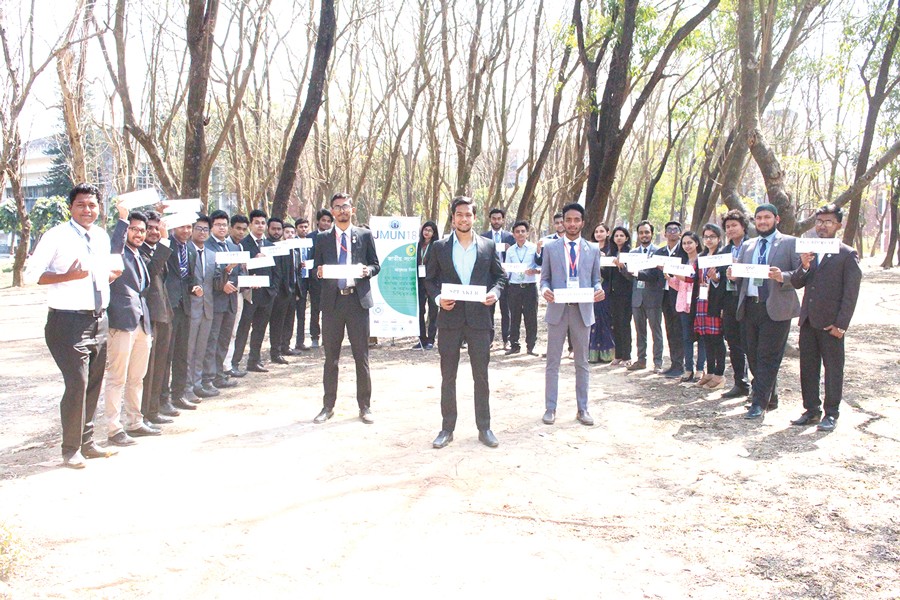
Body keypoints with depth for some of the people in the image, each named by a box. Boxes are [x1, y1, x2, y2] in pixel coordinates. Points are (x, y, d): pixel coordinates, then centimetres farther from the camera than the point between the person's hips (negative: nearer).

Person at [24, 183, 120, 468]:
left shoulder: (102, 237, 12)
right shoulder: (56, 236, -8)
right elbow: (31, 274, -11)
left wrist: (110, 276, 5)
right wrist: (68, 276, -23)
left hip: (99, 319, 7)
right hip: (68, 320, -7)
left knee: (94, 384, 13)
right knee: (77, 383, -11)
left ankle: (86, 442, 26)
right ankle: (71, 449, 4)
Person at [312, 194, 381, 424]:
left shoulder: (365, 235, 7)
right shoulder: (323, 239, 10)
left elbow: (376, 265, 9)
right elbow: (317, 269, 12)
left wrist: (367, 270, -13)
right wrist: (319, 272, -11)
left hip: (358, 300, -1)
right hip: (332, 301, 1)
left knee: (361, 355, 3)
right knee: (331, 357, 8)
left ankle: (365, 406, 13)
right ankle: (328, 406, 18)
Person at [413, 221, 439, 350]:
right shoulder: (419, 245, 11)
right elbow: (416, 263, 12)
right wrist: (415, 280, 2)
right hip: (420, 281, 4)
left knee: (433, 311, 3)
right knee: (419, 311, 4)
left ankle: (430, 340, 9)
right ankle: (422, 339, 12)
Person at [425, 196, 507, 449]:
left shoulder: (488, 246, 4)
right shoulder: (439, 247, 4)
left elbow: (500, 275, 10)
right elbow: (430, 278, 8)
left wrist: (495, 292, -9)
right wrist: (438, 298, -10)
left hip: (479, 317, 0)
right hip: (450, 317, 0)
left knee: (481, 375, 7)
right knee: (448, 377, 7)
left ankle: (484, 428, 18)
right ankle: (447, 428, 18)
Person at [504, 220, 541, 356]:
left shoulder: (534, 248, 2)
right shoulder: (510, 250, 11)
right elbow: (507, 270, 13)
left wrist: (535, 271, -20)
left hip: (530, 287, -2)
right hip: (514, 287, 2)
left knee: (531, 318, 1)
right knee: (514, 318, 6)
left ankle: (530, 347, 9)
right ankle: (514, 345, 14)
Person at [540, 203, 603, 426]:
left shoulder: (592, 250, 9)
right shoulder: (550, 248, 4)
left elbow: (596, 279, 11)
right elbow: (544, 278, 6)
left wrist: (598, 290, -11)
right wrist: (545, 290, -15)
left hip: (582, 310, 1)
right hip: (557, 309, -1)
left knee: (582, 363, 9)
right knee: (553, 362, 4)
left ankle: (582, 409, 19)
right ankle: (550, 408, 14)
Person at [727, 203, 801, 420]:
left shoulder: (790, 243, 1)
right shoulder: (747, 246, 18)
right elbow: (738, 273, 18)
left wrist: (783, 277, -23)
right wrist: (732, 275, -5)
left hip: (775, 309, -6)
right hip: (749, 307, 6)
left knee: (768, 358, -4)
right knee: (753, 356, 10)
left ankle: (760, 403, 0)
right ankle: (769, 398, 24)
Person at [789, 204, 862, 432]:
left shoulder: (848, 254, -4)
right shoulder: (808, 251, 11)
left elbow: (851, 293, -7)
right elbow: (797, 283, 7)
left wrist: (841, 324, -13)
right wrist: (804, 267, -13)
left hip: (831, 323, -5)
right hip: (808, 320, 5)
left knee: (833, 369, 4)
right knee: (808, 368, 10)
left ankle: (831, 414, 13)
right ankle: (812, 410, 21)